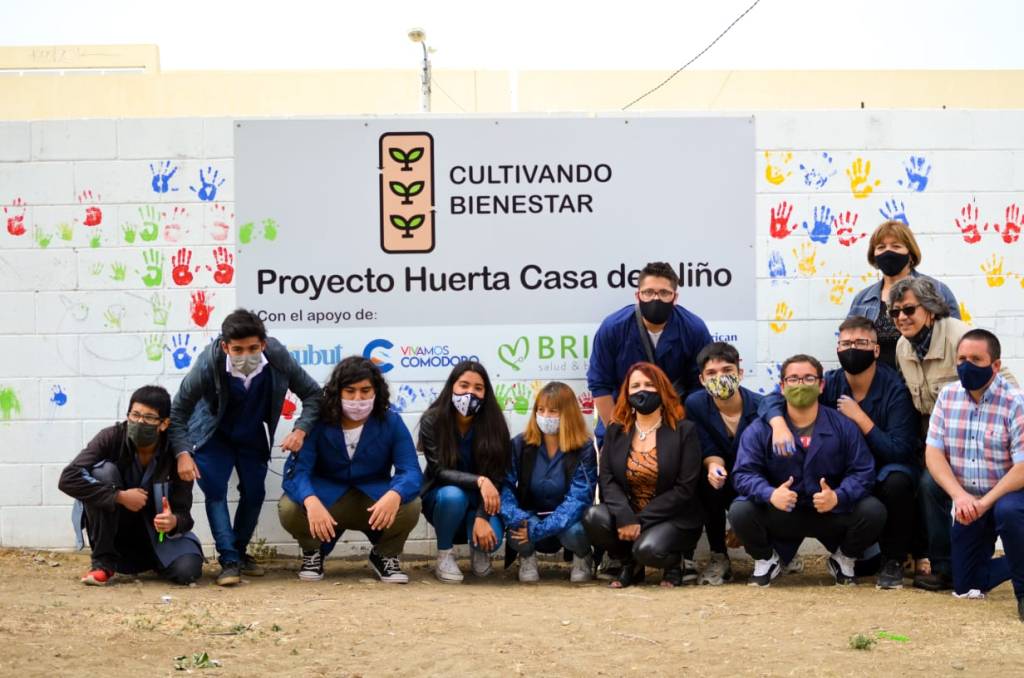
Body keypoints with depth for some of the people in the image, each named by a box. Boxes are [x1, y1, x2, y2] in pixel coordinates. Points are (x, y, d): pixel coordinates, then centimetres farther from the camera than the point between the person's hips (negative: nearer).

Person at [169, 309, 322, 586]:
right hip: (213, 436, -2)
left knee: (254, 493, 4)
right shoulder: (208, 364, -33)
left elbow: (312, 394, -14)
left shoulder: (278, 357, -29)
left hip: (254, 437, 2)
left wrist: (301, 430, -29)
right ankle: (229, 561, -12)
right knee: (215, 490, -16)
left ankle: (239, 552, 27)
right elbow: (178, 410, -20)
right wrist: (182, 453, -31)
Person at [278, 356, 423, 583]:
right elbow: (296, 470, -23)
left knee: (410, 506, -31)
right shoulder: (318, 422, -14)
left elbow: (411, 472, -19)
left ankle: (385, 555, 4)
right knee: (289, 508, -32)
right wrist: (311, 502, -47)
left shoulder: (391, 422, -11)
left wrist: (394, 495, -45)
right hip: (327, 498, 0)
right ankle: (313, 553, 5)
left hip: (374, 501, 1)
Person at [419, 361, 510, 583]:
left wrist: (482, 517, -29)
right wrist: (479, 481, -38)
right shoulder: (432, 421, -18)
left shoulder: (494, 423, -15)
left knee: (491, 537, -29)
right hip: (441, 497, -1)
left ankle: (478, 550, 10)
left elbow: (495, 477, -16)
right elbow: (439, 471, -22)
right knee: (453, 495, -37)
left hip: (479, 501, 1)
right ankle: (444, 555, -11)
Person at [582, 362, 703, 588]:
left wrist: (640, 520, -17)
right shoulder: (616, 431, 7)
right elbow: (607, 479, -4)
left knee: (647, 549, -34)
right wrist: (625, 518, -23)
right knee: (594, 517, -27)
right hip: (627, 515, 4)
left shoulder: (684, 431, -5)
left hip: (674, 519, -3)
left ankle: (673, 564, 6)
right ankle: (630, 565, 2)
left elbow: (685, 488, -11)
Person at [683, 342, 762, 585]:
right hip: (724, 484, 2)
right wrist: (714, 466, -36)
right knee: (710, 478, -33)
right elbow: (709, 451, -10)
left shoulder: (760, 406, -17)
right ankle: (718, 558, -15)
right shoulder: (695, 404, -11)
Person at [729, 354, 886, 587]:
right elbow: (744, 473, -13)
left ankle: (844, 560, 10)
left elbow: (862, 471, -7)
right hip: (779, 514, -1)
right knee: (740, 511, -28)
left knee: (873, 511, -23)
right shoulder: (759, 430, -5)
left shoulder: (843, 426, -2)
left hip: (832, 514, 1)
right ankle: (765, 560, 6)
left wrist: (838, 497, -27)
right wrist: (770, 494, -34)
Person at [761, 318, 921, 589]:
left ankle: (893, 561, -13)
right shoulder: (831, 383, -5)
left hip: (889, 468, -4)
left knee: (896, 480, -36)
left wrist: (859, 417, -26)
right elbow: (775, 399, -11)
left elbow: (899, 452, -23)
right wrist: (779, 424, -34)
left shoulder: (895, 389, -16)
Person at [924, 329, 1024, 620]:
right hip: (965, 501, 5)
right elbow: (933, 454, -6)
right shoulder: (948, 396, -2)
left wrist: (985, 503, -29)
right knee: (965, 586, 5)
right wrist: (960, 496, -21)